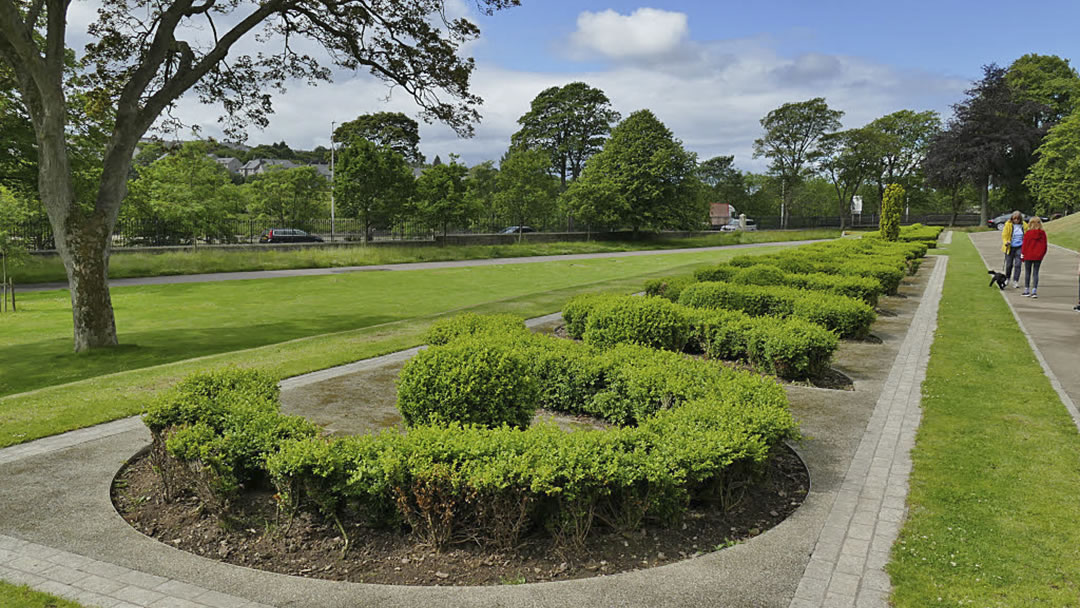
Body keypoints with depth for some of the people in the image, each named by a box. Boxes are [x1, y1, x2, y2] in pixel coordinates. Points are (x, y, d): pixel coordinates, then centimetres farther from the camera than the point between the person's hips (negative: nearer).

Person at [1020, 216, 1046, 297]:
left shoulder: (1028, 233, -10)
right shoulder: (1042, 233, -2)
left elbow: (1024, 244, -5)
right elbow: (1044, 245, 4)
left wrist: (1022, 254, 4)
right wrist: (1042, 254, 16)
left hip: (1028, 256, -2)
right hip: (1038, 256, 2)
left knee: (1027, 272, 7)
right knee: (1036, 273, 6)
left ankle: (1026, 290, 10)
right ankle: (1034, 291, 2)